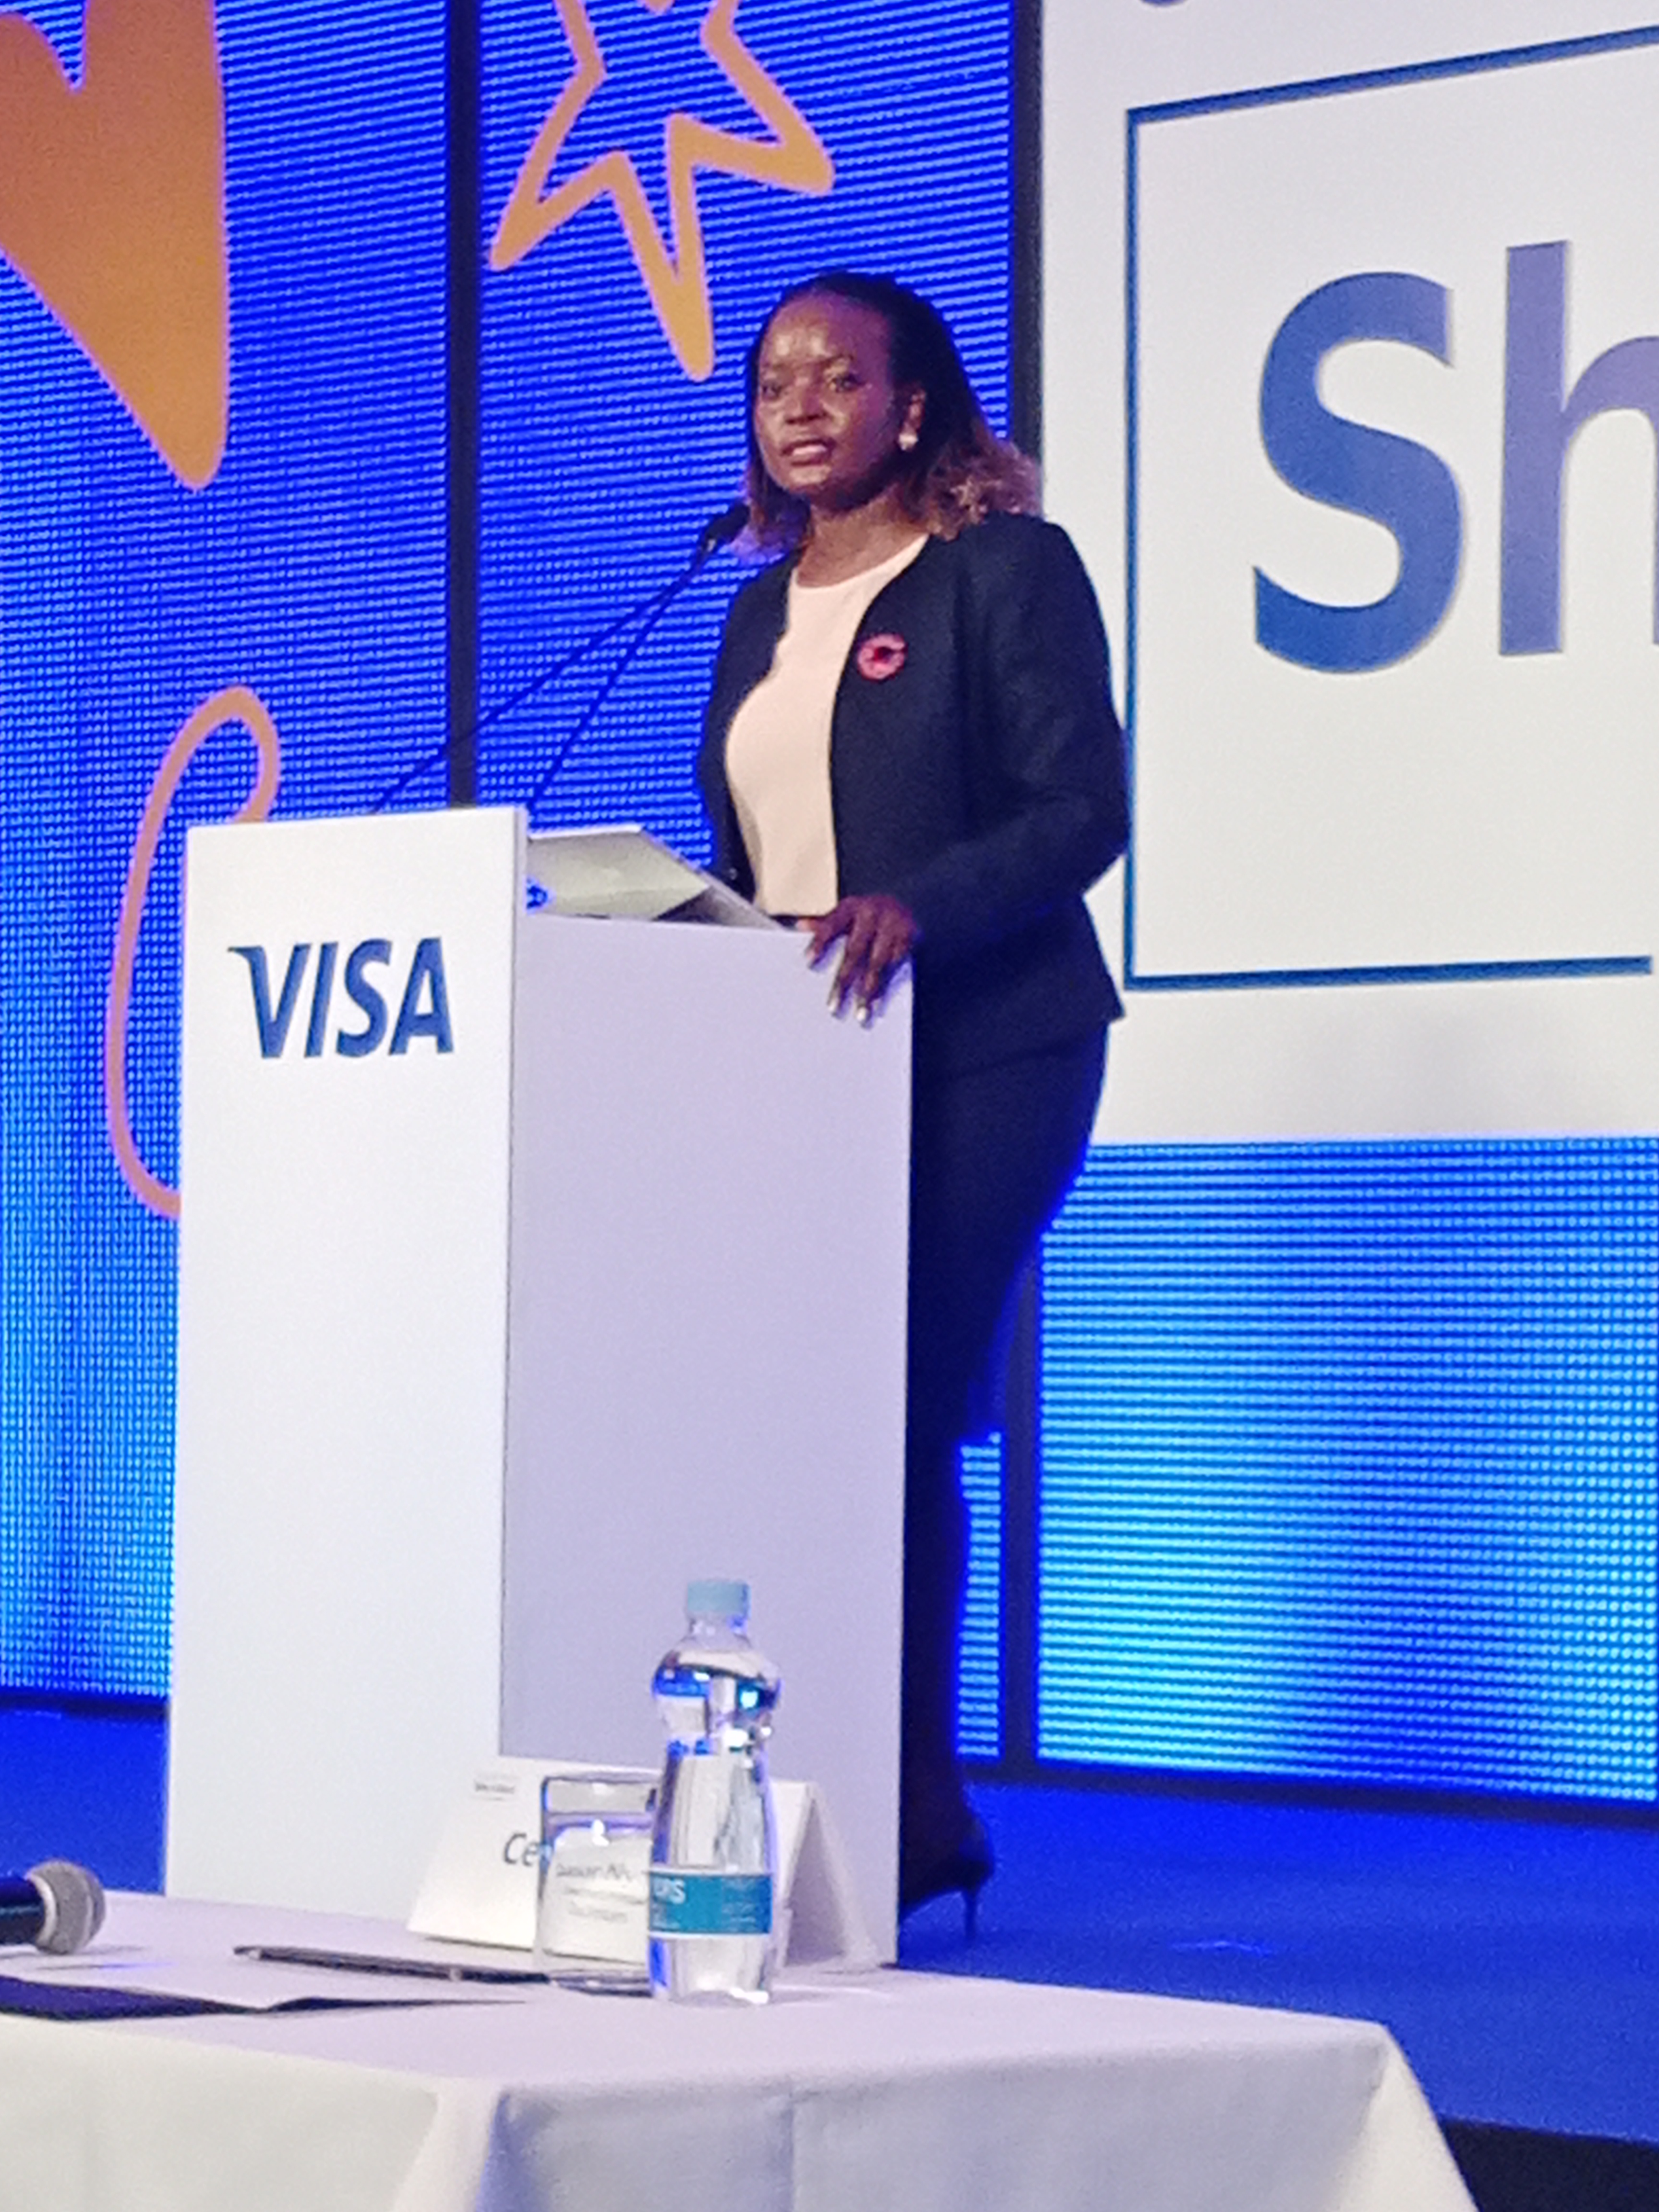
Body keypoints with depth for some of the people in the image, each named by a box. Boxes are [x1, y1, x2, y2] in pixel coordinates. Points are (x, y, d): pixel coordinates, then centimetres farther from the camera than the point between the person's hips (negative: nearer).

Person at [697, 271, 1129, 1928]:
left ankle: (914, 1809, -2)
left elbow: (1082, 809, -12)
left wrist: (916, 908, -25)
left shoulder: (1008, 570, -3)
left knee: (904, 1413, -9)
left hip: (975, 1061, -6)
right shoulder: (764, 609, 18)